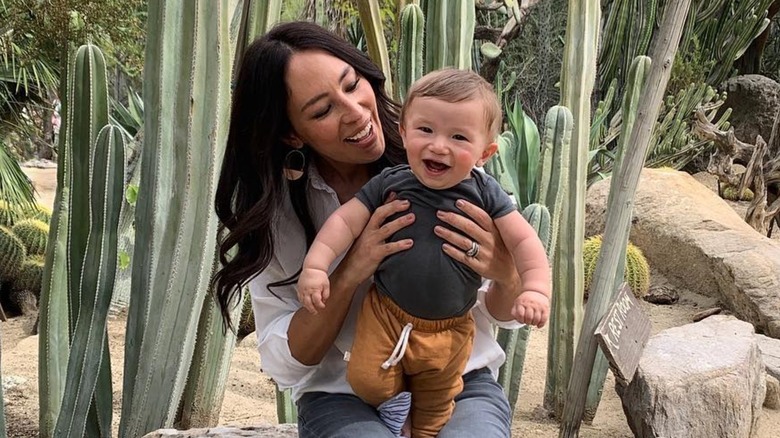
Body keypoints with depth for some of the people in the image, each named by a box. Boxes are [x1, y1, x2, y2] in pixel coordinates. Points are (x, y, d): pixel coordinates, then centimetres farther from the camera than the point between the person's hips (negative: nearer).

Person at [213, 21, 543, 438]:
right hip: (342, 395, 0)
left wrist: (507, 277, -24)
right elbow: (283, 361, -8)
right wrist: (350, 274, -24)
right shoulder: (274, 205, -6)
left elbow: (500, 315, 0)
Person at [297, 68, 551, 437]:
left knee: (436, 405, 15)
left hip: (450, 329, 1)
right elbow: (345, 221, -11)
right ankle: (395, 394, 25)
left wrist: (536, 289, -24)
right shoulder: (390, 184, -11)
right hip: (386, 314, 0)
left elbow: (524, 241, -10)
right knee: (366, 382, -7)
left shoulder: (485, 194, -11)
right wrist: (315, 265, -23)